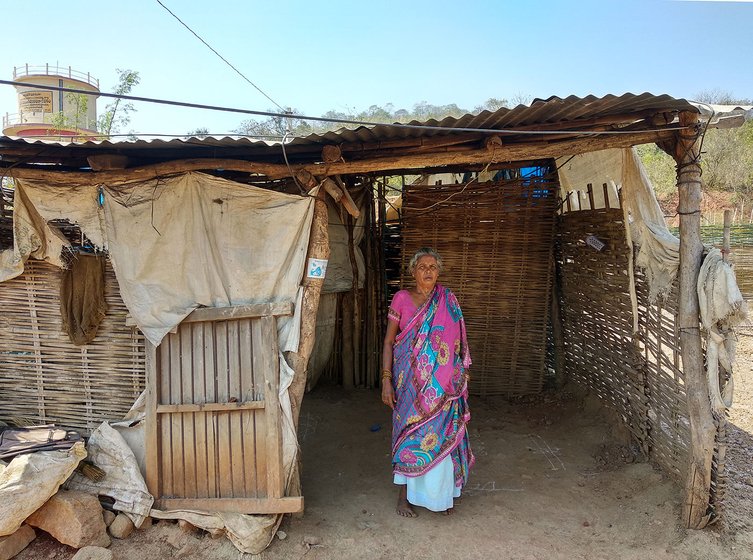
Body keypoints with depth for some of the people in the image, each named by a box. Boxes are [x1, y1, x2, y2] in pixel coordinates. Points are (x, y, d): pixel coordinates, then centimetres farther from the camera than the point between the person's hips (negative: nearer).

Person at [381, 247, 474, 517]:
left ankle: (441, 493, 25)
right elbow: (389, 342, -2)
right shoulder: (401, 299, -3)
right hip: (410, 379, -1)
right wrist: (386, 379, -8)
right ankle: (404, 495, 21)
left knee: (440, 434, 5)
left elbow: (457, 341, 9)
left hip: (441, 381, 1)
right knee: (409, 433, 5)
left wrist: (462, 372, 6)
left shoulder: (448, 301, 3)